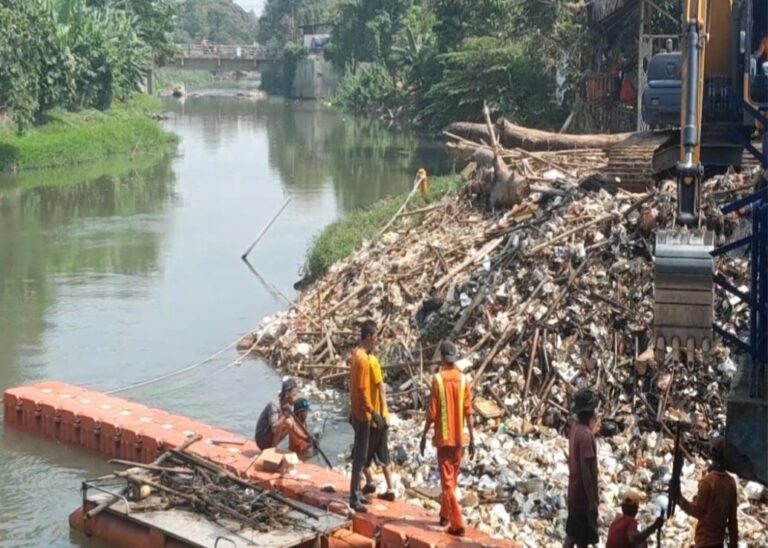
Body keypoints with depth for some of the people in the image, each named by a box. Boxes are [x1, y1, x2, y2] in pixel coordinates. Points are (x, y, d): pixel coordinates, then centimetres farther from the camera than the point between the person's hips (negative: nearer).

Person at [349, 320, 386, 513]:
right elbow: (362, 389, -23)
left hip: (357, 412, 10)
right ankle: (354, 498, -3)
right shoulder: (363, 359, -22)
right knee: (360, 456, -6)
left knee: (359, 454, 17)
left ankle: (357, 492, 26)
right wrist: (373, 412, -22)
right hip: (362, 414, -10)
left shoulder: (357, 354, 9)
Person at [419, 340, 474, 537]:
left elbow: (432, 412, -11)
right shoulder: (464, 380, -1)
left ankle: (457, 524, -10)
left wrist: (424, 435, 0)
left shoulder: (438, 379, -12)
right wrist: (472, 439, 5)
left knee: (447, 482, -3)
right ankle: (445, 515, 33)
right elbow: (468, 412, 0)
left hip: (443, 438, -4)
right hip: (459, 438, 4)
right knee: (452, 480, 19)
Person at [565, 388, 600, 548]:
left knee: (572, 532, 19)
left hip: (574, 492, 9)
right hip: (583, 494, -9)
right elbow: (585, 471, -25)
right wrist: (592, 501, -21)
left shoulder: (575, 428, 4)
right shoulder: (586, 435, -26)